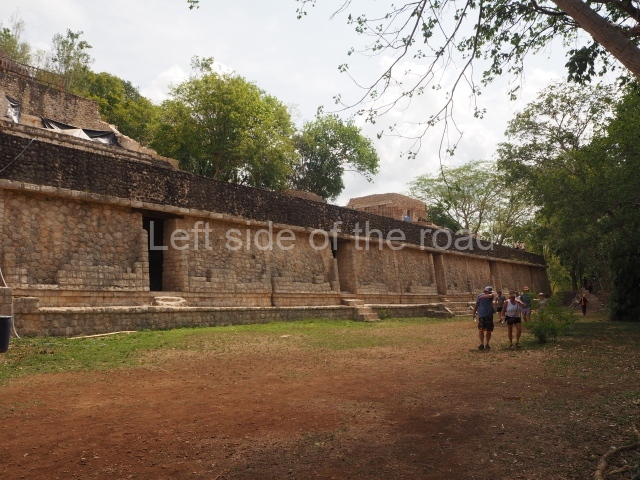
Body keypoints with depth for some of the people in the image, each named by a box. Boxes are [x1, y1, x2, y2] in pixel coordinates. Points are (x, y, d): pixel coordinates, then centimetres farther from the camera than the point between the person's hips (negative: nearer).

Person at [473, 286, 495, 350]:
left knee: (488, 330, 5)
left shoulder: (490, 296, 0)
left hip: (489, 315, 1)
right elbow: (476, 305, 7)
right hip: (481, 315, -1)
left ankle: (487, 344, 17)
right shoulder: (479, 296, 0)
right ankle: (482, 343, 3)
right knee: (481, 329, -6)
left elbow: (490, 295, -27)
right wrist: (474, 313, 8)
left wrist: (483, 297, -32)